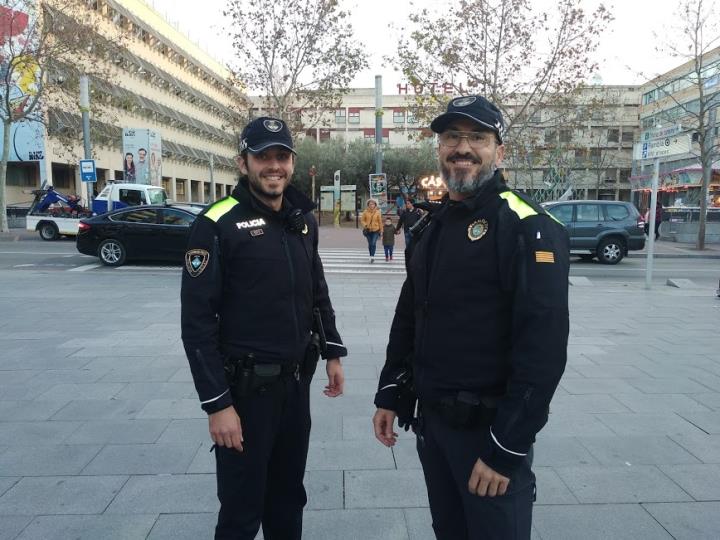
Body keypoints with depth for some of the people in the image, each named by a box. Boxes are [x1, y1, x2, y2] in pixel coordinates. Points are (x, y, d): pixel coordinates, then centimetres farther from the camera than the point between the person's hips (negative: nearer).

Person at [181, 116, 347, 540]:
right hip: (246, 387, -5)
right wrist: (217, 403, -17)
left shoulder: (303, 219, 6)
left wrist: (333, 352, 12)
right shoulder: (218, 224, -13)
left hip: (297, 381, 6)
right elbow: (197, 322, -16)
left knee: (289, 497, 21)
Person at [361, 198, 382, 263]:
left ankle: (372, 256, -16)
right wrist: (365, 225, -14)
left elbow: (380, 221, 4)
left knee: (373, 243, -15)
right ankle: (371, 256, 22)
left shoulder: (377, 212, -1)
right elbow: (362, 220, 5)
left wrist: (381, 230, 6)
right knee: (370, 244, 8)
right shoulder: (365, 212, -2)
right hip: (368, 230, 1)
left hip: (375, 230, -1)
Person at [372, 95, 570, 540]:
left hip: (489, 428, -7)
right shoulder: (434, 226, 8)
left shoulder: (528, 228, -15)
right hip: (431, 420, 7)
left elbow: (543, 348, -21)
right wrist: (389, 395, 12)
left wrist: (508, 448, -21)